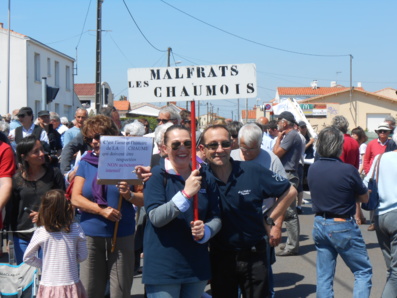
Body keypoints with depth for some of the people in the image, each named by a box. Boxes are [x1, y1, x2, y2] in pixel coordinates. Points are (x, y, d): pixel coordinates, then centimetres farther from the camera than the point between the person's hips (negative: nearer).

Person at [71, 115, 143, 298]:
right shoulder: (86, 163, 8)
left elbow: (145, 198, 1)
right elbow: (75, 199, 1)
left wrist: (129, 195, -19)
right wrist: (101, 210, -12)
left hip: (122, 235, -1)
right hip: (91, 236, 2)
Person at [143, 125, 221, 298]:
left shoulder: (202, 177, 7)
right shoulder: (157, 175, -7)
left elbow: (215, 217, 9)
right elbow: (155, 217, -17)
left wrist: (205, 231, -13)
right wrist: (186, 193, -26)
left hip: (197, 267, 5)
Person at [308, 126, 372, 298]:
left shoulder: (312, 169, -1)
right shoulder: (348, 170, -18)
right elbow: (364, 198, -4)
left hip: (319, 224, 6)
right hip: (343, 227, -6)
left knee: (324, 277, 11)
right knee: (363, 272, 8)